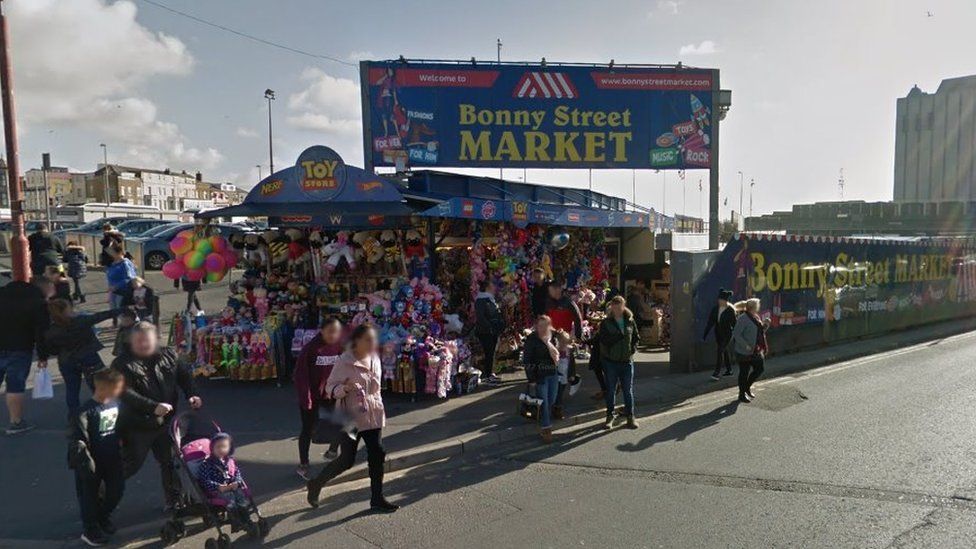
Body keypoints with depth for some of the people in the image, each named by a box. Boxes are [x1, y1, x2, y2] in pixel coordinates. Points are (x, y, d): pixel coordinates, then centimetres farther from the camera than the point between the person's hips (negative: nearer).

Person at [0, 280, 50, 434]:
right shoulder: (38, 302, -7)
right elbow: (42, 332, -9)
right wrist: (43, 356, -5)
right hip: (20, 350, -4)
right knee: (16, 385, 1)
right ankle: (16, 422, 5)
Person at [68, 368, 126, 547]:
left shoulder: (115, 403, -4)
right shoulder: (86, 411, -24)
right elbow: (76, 439, -23)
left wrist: (121, 442, 16)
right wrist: (85, 461, -23)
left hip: (112, 459, 6)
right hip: (93, 462, -6)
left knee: (117, 489, 16)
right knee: (90, 495, 9)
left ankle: (103, 518, 41)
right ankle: (90, 530, 26)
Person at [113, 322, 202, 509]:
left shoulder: (169, 355, 1)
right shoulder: (122, 364, -13)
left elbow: (184, 375, 9)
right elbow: (125, 393, -23)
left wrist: (192, 394, -10)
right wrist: (153, 407, -32)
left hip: (166, 422, 4)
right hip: (137, 425, -4)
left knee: (170, 462, 15)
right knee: (130, 464, 6)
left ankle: (174, 500, 32)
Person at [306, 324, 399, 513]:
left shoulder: (374, 358, 5)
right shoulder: (345, 362, -15)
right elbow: (330, 387, -12)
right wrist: (345, 387, -31)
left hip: (373, 416, 6)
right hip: (351, 417, -6)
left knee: (377, 456, 6)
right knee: (347, 460, -1)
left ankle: (377, 499, 18)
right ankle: (316, 484, 24)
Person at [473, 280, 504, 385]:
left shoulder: (490, 299, 16)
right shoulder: (480, 300, -13)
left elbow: (497, 315, 22)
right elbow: (480, 317, -21)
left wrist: (499, 328, 12)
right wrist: (489, 328, -22)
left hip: (493, 331, 9)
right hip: (485, 332, -9)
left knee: (491, 352, 13)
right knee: (489, 352, -6)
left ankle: (489, 373, 22)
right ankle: (488, 376, 0)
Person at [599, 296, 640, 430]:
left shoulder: (630, 321, 4)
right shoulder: (605, 323, -4)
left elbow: (636, 337, 13)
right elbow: (604, 340, -13)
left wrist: (632, 349, 0)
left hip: (627, 360, 2)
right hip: (611, 361, -1)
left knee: (628, 390, 8)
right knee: (611, 390, 9)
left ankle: (630, 415, 19)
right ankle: (610, 416, 21)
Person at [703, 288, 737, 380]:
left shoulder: (730, 310, -14)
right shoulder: (715, 308, -1)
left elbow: (734, 324, -7)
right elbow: (710, 322, 2)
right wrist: (705, 334, 0)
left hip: (727, 334, -5)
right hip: (718, 333, 5)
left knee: (720, 351, -13)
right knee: (725, 351, 17)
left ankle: (716, 373, -13)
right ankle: (729, 370, 30)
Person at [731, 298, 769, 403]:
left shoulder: (756, 317, 10)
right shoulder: (743, 318, -18)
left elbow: (759, 331, 21)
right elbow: (736, 334, -22)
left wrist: (765, 325, 2)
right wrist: (746, 345, -26)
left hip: (756, 351, 9)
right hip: (744, 352, -9)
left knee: (760, 368, 12)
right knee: (744, 373, 2)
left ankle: (747, 387, 31)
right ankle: (742, 395, 16)